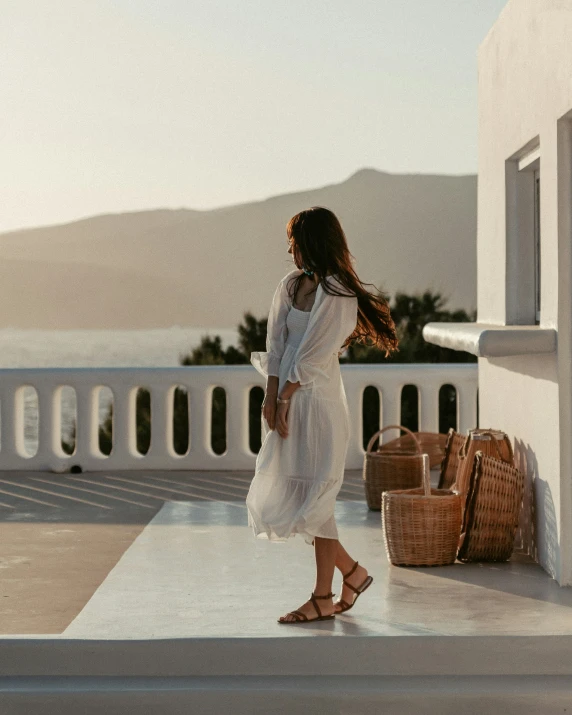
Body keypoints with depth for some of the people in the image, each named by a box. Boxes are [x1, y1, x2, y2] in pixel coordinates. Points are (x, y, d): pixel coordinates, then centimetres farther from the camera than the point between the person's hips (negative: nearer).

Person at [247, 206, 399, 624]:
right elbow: (276, 344, 6)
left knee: (313, 495, -3)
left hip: (317, 402, -8)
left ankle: (324, 598, 7)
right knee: (284, 493, 11)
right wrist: (271, 398, -3)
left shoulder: (339, 295, -12)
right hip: (287, 401, 8)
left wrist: (283, 401, -14)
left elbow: (312, 355, -14)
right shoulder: (291, 285, 10)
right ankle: (352, 572, 23)